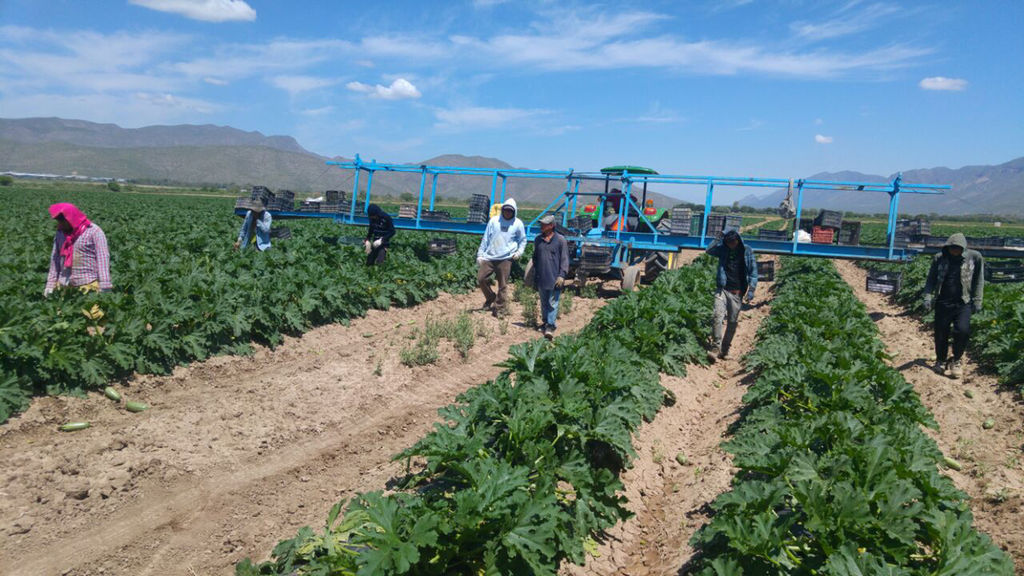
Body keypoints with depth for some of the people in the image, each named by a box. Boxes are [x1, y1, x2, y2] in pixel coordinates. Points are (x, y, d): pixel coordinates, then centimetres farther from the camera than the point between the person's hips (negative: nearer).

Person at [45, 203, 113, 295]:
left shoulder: (94, 232, -4)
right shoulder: (60, 234, 16)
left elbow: (103, 259, -10)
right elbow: (55, 260, 18)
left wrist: (104, 288, -17)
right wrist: (50, 284, 12)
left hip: (89, 285, -5)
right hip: (65, 286, 6)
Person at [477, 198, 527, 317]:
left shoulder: (518, 224, 5)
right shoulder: (494, 221, 8)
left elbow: (523, 240, 18)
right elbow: (485, 238, 11)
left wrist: (519, 251, 1)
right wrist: (480, 254, 8)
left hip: (505, 258, -2)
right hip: (489, 257, 2)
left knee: (502, 285, -1)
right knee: (481, 278, -2)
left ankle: (499, 308, 9)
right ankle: (490, 299, 22)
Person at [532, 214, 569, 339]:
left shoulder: (560, 240, -4)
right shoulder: (538, 240, 10)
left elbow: (565, 259, -3)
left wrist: (562, 275, -11)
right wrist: (535, 277, 17)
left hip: (555, 278, -5)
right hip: (541, 278, 5)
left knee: (553, 303, -7)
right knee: (544, 303, 15)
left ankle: (550, 327, -9)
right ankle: (545, 322, 29)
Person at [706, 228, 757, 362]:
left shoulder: (747, 251, 4)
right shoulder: (723, 249, 7)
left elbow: (753, 272, 3)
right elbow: (709, 250, -7)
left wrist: (751, 291, -6)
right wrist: (719, 238, -6)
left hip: (737, 292, 0)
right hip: (722, 289, 0)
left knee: (732, 323, 3)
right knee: (718, 316, -18)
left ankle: (725, 351, 14)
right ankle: (715, 348, -19)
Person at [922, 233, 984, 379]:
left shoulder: (975, 257, -1)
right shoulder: (939, 258, 2)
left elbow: (979, 281, 5)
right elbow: (931, 279, 8)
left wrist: (977, 301, 2)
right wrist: (928, 296, -4)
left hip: (963, 303, -1)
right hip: (943, 303, 1)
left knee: (962, 330, -17)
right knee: (941, 333, 5)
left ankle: (957, 360, 5)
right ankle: (941, 361, 27)